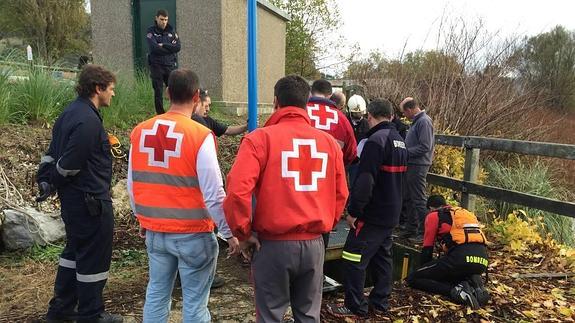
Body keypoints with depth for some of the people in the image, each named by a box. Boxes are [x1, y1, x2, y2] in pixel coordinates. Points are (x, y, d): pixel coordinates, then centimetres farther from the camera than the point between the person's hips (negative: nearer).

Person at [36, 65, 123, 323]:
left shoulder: (70, 113, 11)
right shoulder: (88, 121, -22)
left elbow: (53, 154, 13)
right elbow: (69, 164, -22)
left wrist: (45, 181, 12)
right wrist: (51, 185, -6)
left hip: (72, 198, 10)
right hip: (90, 200, -10)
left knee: (74, 251, 22)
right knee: (94, 257, 4)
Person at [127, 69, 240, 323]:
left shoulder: (140, 132, 0)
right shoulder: (201, 135, -17)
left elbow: (133, 185, 8)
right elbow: (214, 195, -18)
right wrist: (230, 232, -7)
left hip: (154, 232, 5)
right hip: (193, 234, -5)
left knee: (156, 294, 20)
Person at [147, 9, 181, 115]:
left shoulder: (171, 30, 10)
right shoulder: (151, 31, 1)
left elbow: (178, 46, -4)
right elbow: (154, 47, -15)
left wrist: (163, 45, -11)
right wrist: (170, 48, -8)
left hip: (171, 66, 2)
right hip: (156, 66, -2)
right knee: (158, 93, 3)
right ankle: (160, 116, 10)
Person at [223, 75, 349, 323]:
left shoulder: (260, 138, -10)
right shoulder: (328, 141, 2)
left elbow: (238, 190, -19)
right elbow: (340, 194, 9)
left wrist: (243, 233, -6)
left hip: (273, 244, -3)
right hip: (313, 244, 4)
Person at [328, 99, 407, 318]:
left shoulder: (376, 140, -18)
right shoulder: (399, 141, 11)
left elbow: (365, 181, -24)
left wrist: (354, 211, -17)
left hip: (373, 214, -9)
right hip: (391, 213, 9)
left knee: (354, 259, 0)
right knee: (382, 257, 17)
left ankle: (355, 307, 8)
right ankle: (380, 302, 27)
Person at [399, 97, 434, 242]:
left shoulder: (424, 121, -16)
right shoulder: (416, 121, 14)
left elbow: (425, 147, -21)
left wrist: (406, 152, -15)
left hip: (418, 166, -10)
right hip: (412, 165, 10)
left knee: (419, 200, -3)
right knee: (409, 199, 16)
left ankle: (424, 232, 6)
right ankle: (411, 229, 26)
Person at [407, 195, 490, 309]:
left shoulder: (433, 216, 14)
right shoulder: (464, 212, 32)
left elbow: (427, 248, 14)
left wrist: (425, 270, 30)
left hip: (461, 257, -7)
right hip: (482, 260, 7)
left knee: (413, 279, 5)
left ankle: (457, 291, -11)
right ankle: (474, 284, 7)